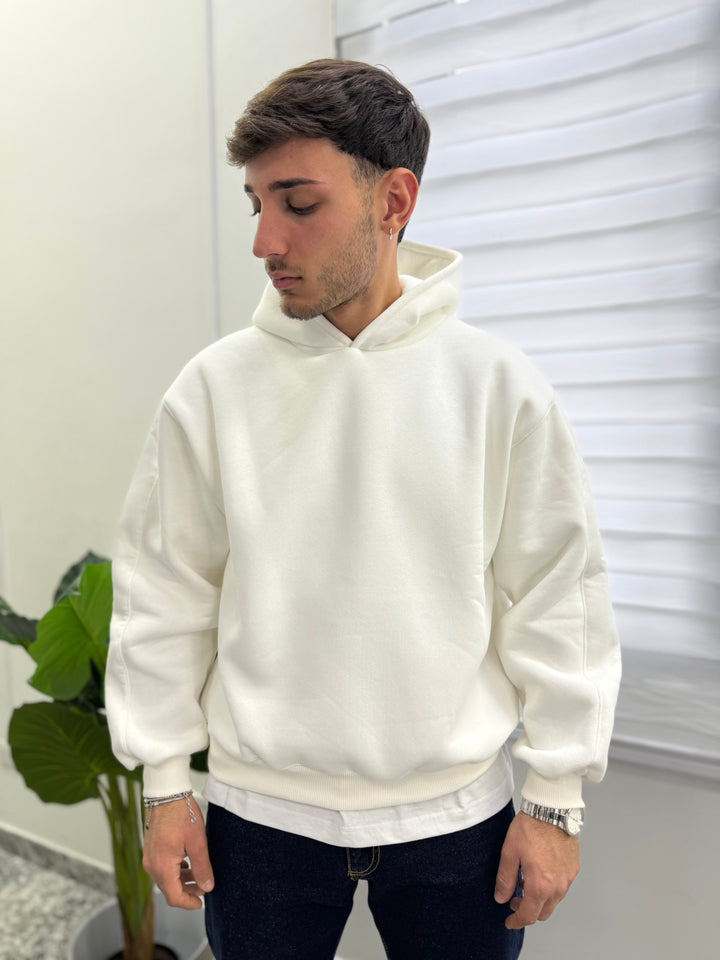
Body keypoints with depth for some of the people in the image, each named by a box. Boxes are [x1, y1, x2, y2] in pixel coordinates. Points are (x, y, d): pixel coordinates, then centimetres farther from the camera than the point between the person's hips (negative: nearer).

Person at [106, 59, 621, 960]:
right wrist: (164, 781, 2)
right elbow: (164, 591, -1)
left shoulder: (500, 386, -9)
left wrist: (556, 797, -2)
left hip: (457, 815, 0)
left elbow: (556, 599, -4)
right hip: (260, 814, 1)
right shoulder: (215, 387, -7)